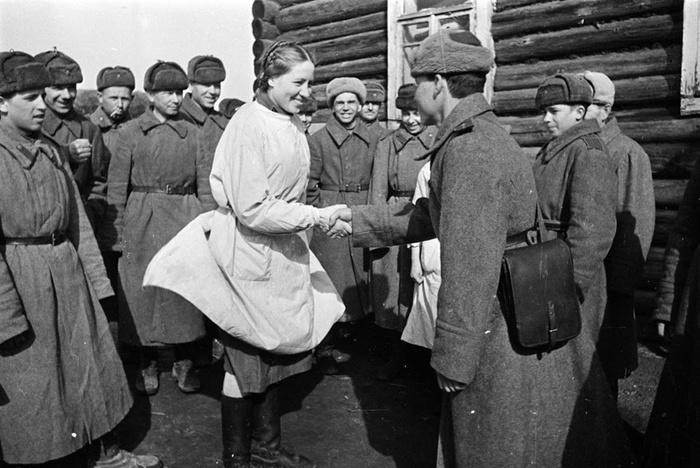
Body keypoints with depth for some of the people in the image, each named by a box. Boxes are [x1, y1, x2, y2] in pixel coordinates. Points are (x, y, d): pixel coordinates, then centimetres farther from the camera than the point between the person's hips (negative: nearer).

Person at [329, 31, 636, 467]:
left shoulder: (468, 151, -22)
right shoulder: (489, 135, 10)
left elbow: (469, 270, -24)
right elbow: (430, 216, 19)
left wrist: (452, 360, -16)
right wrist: (359, 219, 21)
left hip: (509, 341, -9)